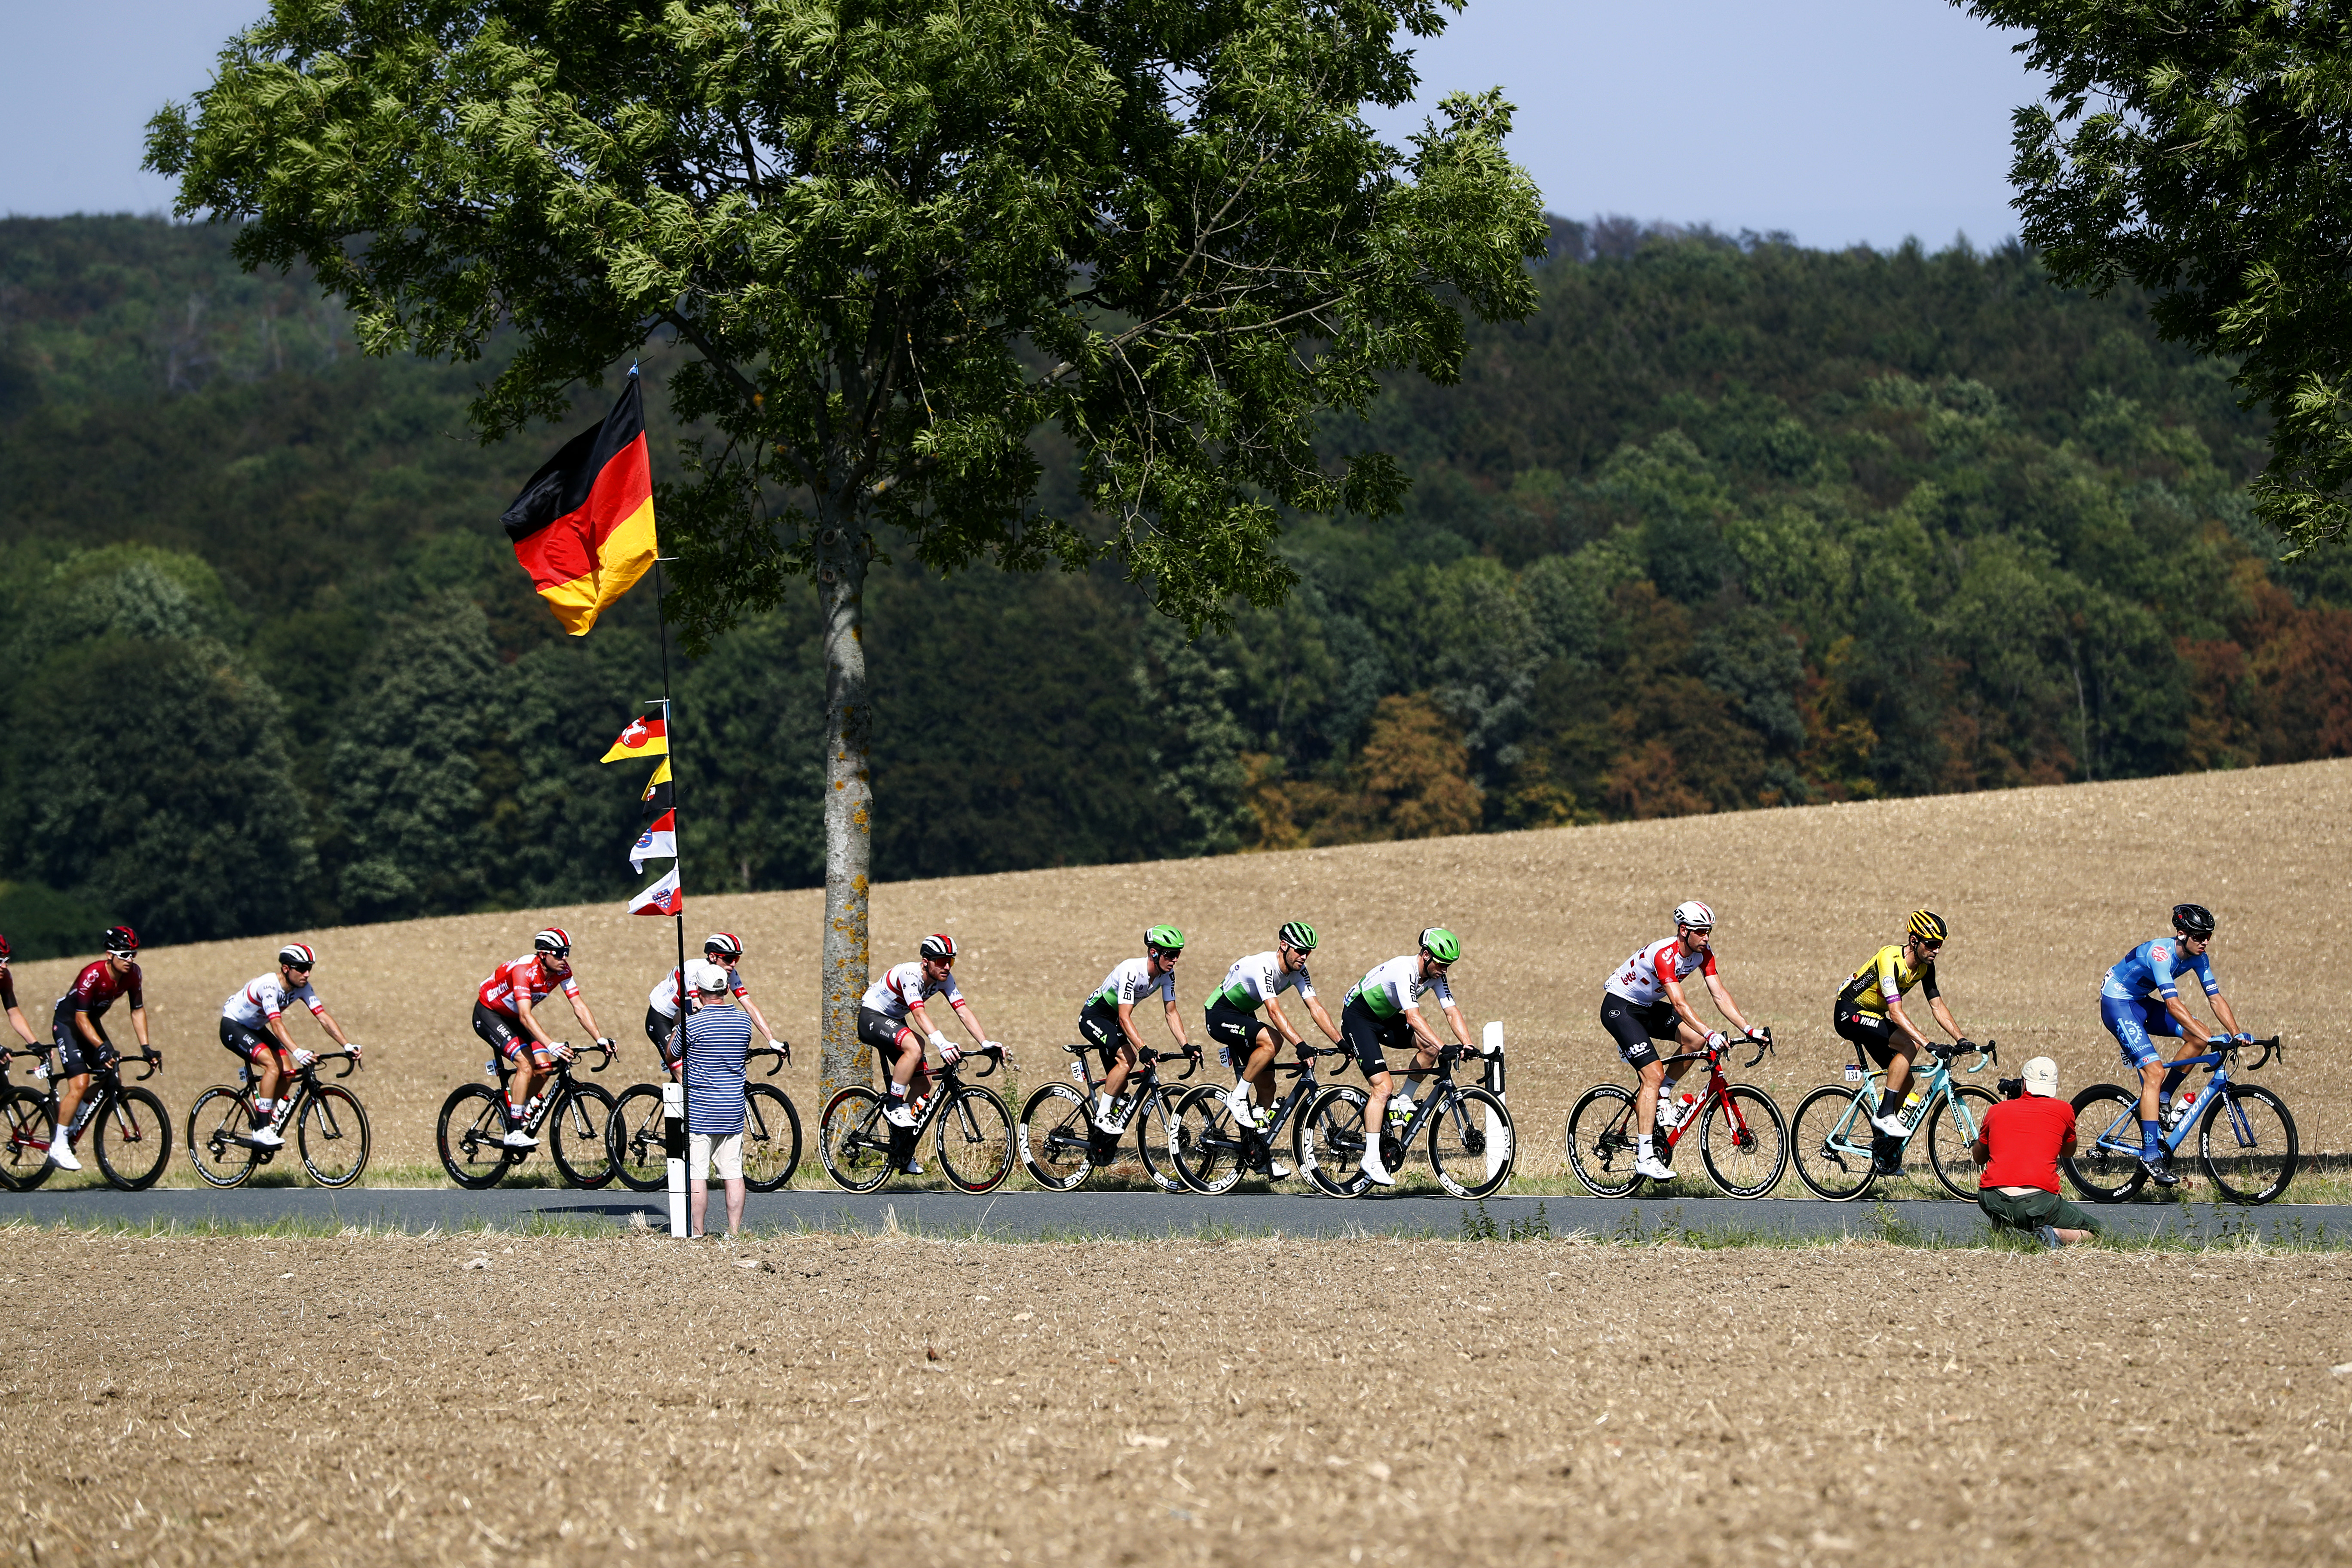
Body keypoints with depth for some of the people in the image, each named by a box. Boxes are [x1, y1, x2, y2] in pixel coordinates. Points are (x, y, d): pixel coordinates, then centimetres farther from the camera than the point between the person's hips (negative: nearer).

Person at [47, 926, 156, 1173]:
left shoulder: (132, 974, -12)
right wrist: (101, 1048, -37)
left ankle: (71, 1121, 18)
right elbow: (81, 1019, -30)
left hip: (92, 1022, 7)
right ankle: (58, 1146, -13)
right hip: (67, 1023, -7)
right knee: (80, 1084, -20)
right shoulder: (92, 975, -31)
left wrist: (145, 1047, -12)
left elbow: (138, 1011, -3)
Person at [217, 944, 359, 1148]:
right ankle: (261, 1130, -23)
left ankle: (272, 1120, 13)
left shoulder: (302, 988, -12)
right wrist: (297, 1052, -57)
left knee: (287, 1071, -9)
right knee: (272, 1066, -26)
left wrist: (346, 1045, -29)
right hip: (233, 1026, -8)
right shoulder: (268, 986, -33)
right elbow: (277, 1025, -44)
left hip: (255, 1028, 8)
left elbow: (323, 1017, -17)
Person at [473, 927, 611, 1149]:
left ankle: (518, 1113, 13)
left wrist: (600, 1040, -27)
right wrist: (551, 1046, -53)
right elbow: (526, 1016, -42)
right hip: (488, 1014, -7)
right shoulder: (524, 969, -34)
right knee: (526, 1065, -24)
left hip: (512, 1018, 7)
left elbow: (579, 1007, -15)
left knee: (544, 1068, -11)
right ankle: (513, 1132, -21)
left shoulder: (562, 971, -14)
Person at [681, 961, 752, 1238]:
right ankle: (734, 1232, 8)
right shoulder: (743, 1020, 1)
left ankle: (697, 1232, 2)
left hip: (699, 1111, -4)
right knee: (734, 1173, 7)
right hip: (733, 1111, 5)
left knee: (697, 1175, 0)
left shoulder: (693, 1024, -13)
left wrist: (684, 1017, 15)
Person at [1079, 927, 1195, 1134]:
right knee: (1127, 1058, -29)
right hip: (1093, 1017, -8)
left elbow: (1171, 1012, -5)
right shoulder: (1132, 971, -33)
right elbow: (1125, 1018, -37)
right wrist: (1143, 1049, -47)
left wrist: (1186, 1046, -17)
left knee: (1119, 1084, 7)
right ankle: (1101, 1117, -20)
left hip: (1112, 1021, 8)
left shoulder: (1167, 974, -10)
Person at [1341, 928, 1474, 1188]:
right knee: (1384, 1086, -19)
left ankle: (1404, 1102, 6)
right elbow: (1413, 1017, -40)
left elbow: (1452, 1011, -9)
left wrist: (1468, 1045, -23)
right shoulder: (1406, 970, -32)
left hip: (1385, 1018, 8)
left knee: (1428, 1047, -13)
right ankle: (1371, 1159, -17)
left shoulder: (1436, 975, -7)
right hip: (1357, 1017, -8)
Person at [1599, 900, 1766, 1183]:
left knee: (1696, 1039, -16)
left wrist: (1748, 1029, -20)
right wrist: (1711, 1034, -49)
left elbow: (1719, 994, -9)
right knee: (1654, 1074, -20)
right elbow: (1679, 1003, -40)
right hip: (1619, 1007, -8)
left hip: (1648, 1006, 8)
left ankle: (1662, 1097, 5)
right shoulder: (1665, 954, -32)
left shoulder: (1703, 952, -8)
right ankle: (1644, 1157, -21)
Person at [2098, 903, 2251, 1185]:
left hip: (2141, 1002, 8)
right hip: (2117, 1003, -8)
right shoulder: (2160, 953, -31)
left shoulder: (2198, 957, -6)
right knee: (2155, 1072, -21)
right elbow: (2173, 1005, -38)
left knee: (2198, 1037, -7)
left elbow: (2216, 998, -5)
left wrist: (2237, 1033, -20)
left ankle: (2161, 1100, 8)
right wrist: (2210, 1039, -43)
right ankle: (2151, 1155, -22)